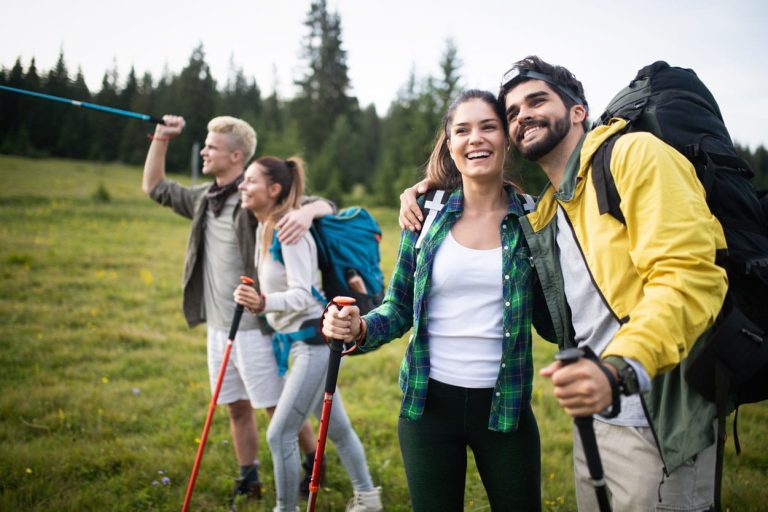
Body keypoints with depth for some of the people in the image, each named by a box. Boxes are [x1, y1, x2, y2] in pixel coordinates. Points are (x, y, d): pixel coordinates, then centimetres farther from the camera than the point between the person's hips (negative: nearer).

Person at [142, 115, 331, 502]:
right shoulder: (204, 198, 9)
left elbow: (325, 204, -19)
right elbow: (154, 187, 23)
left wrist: (307, 211, -42)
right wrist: (161, 139, 13)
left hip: (253, 327, -7)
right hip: (217, 327, 7)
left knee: (279, 407, 3)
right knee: (237, 408, 15)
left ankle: (314, 463, 25)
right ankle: (248, 481, 30)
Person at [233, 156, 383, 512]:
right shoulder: (264, 229, 7)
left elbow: (302, 293, -29)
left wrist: (263, 304, -43)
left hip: (315, 339, -10)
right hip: (299, 340, 10)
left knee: (279, 435, -6)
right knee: (337, 427, 21)